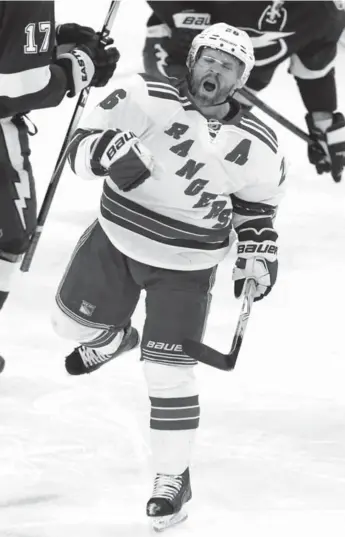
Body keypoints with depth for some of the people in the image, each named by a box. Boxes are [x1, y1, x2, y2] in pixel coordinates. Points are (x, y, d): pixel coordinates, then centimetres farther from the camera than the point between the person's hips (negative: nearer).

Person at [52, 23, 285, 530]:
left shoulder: (255, 146, -13)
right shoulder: (145, 98, -20)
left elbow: (257, 201, 6)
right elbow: (81, 146, -17)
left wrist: (256, 250, -4)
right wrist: (112, 152, -38)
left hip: (185, 267, -2)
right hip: (116, 240, 2)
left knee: (169, 373, -7)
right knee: (72, 321, 18)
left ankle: (174, 475, 11)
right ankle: (113, 339, 55)